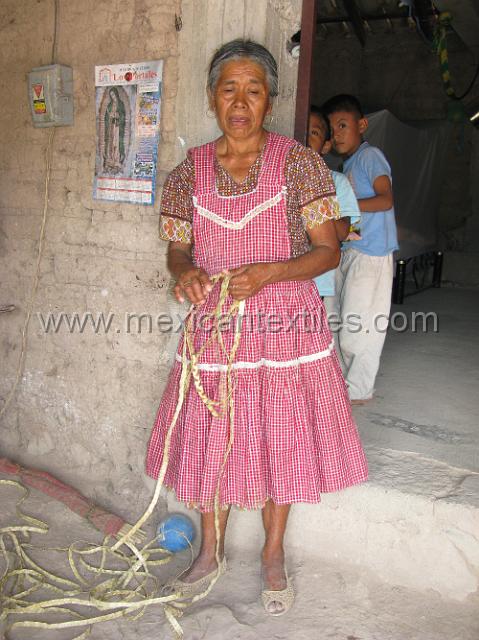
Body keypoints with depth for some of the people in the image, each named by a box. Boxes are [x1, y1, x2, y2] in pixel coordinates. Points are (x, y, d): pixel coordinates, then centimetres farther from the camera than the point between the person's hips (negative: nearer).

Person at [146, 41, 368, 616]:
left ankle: (273, 556, 33)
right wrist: (185, 273, -16)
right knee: (209, 439, 11)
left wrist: (266, 273, -22)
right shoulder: (189, 172, 2)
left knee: (280, 441, 8)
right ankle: (211, 552, 36)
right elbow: (177, 249, 9)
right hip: (214, 329, 2)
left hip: (284, 328, -2)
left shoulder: (298, 163, -6)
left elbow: (328, 251, -6)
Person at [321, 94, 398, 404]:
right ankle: (339, 380, 27)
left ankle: (358, 390, 11)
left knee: (358, 323, -3)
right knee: (337, 317, 13)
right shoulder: (349, 163, 18)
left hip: (370, 253, -9)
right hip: (349, 251, 9)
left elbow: (385, 199, -21)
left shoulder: (369, 155, -9)